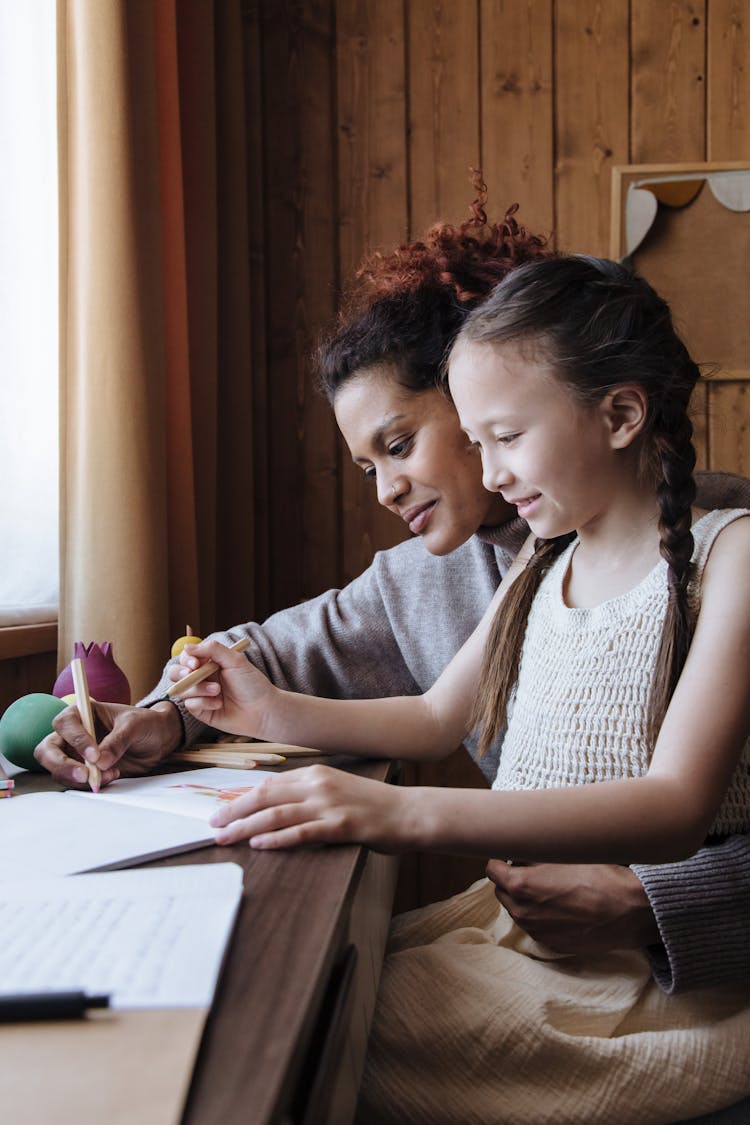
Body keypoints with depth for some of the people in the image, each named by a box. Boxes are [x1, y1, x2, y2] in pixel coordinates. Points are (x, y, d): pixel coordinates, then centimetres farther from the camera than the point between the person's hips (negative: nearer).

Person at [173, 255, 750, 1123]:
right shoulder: (543, 564, 12)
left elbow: (676, 807, -25)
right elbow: (437, 720, 21)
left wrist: (403, 813, -35)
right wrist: (271, 710, 6)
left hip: (660, 971, -7)